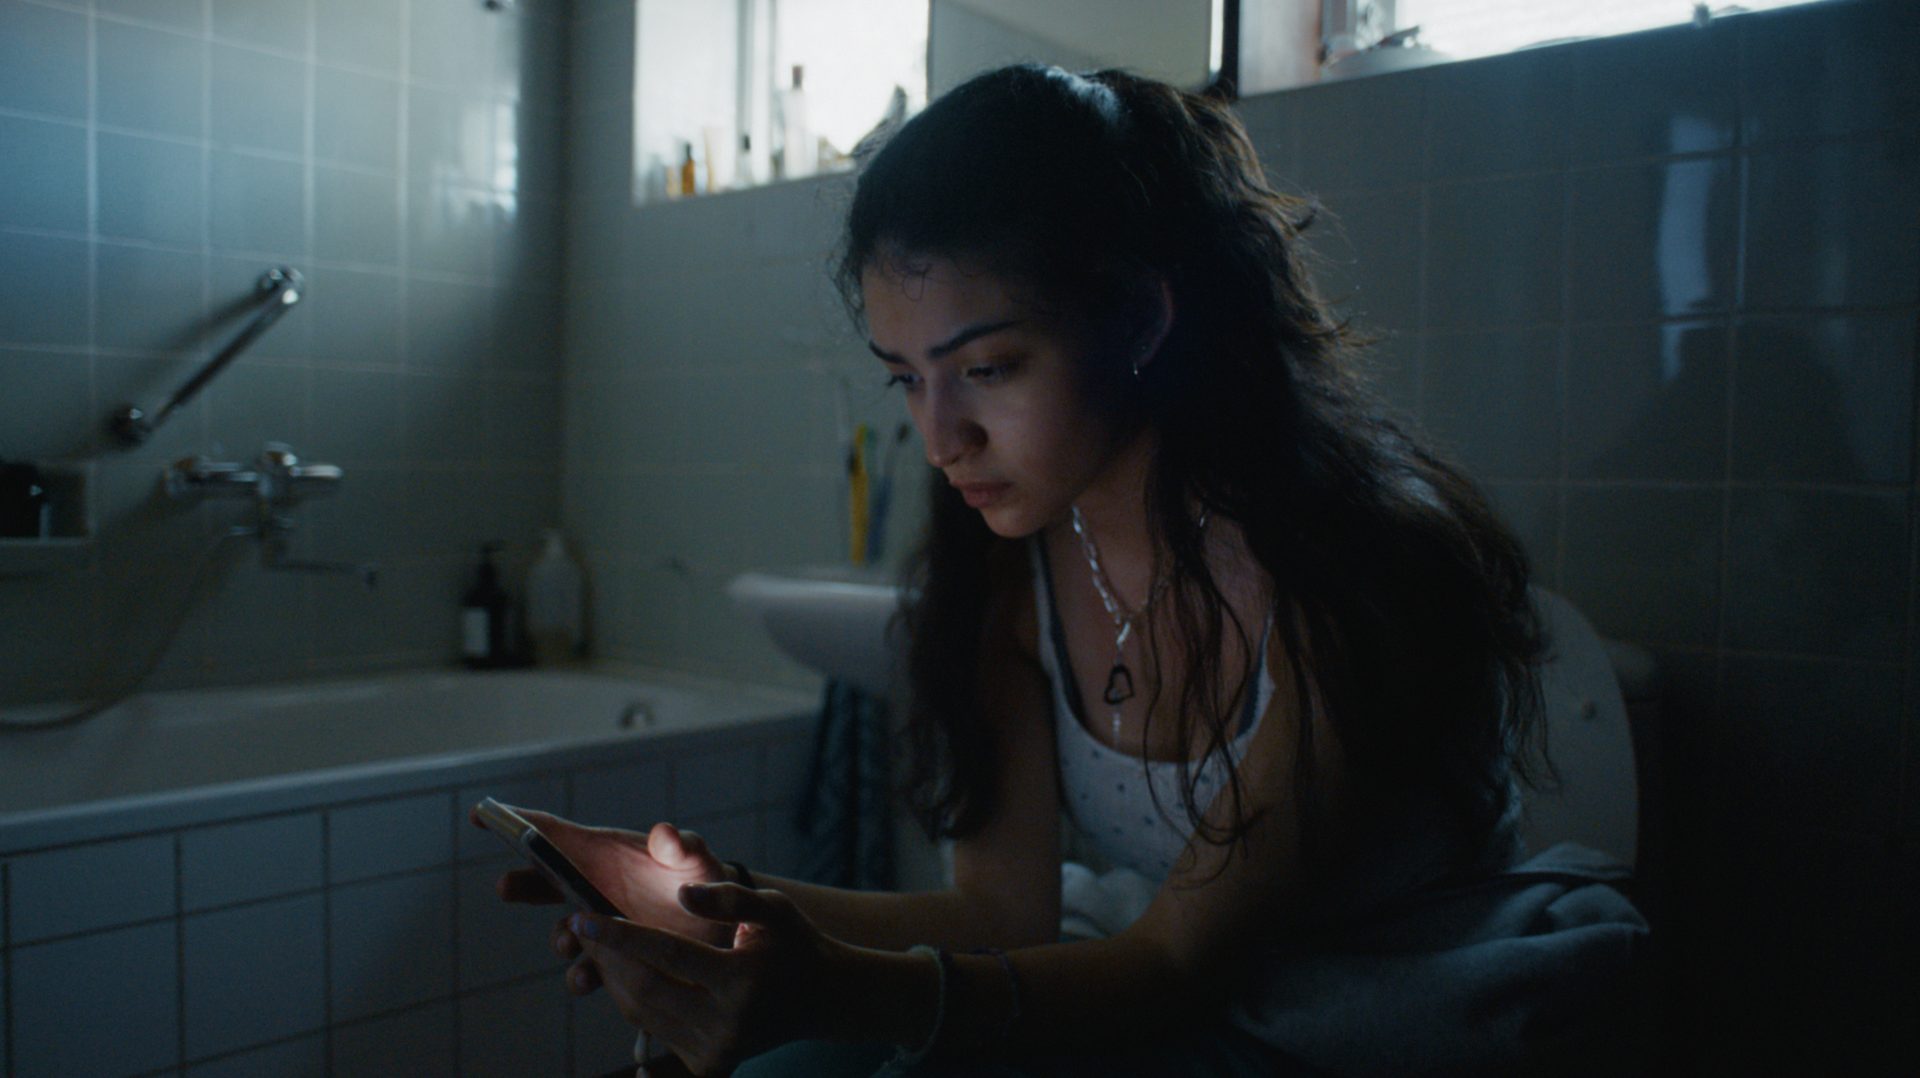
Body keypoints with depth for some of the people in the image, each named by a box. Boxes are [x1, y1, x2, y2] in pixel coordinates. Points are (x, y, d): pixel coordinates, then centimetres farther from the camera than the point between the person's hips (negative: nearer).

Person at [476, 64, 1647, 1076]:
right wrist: (729, 901, -22)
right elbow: (1007, 907, -7)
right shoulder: (1015, 561, -7)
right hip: (1162, 972, 5)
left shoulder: (1345, 571, -25)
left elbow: (1179, 956, -21)